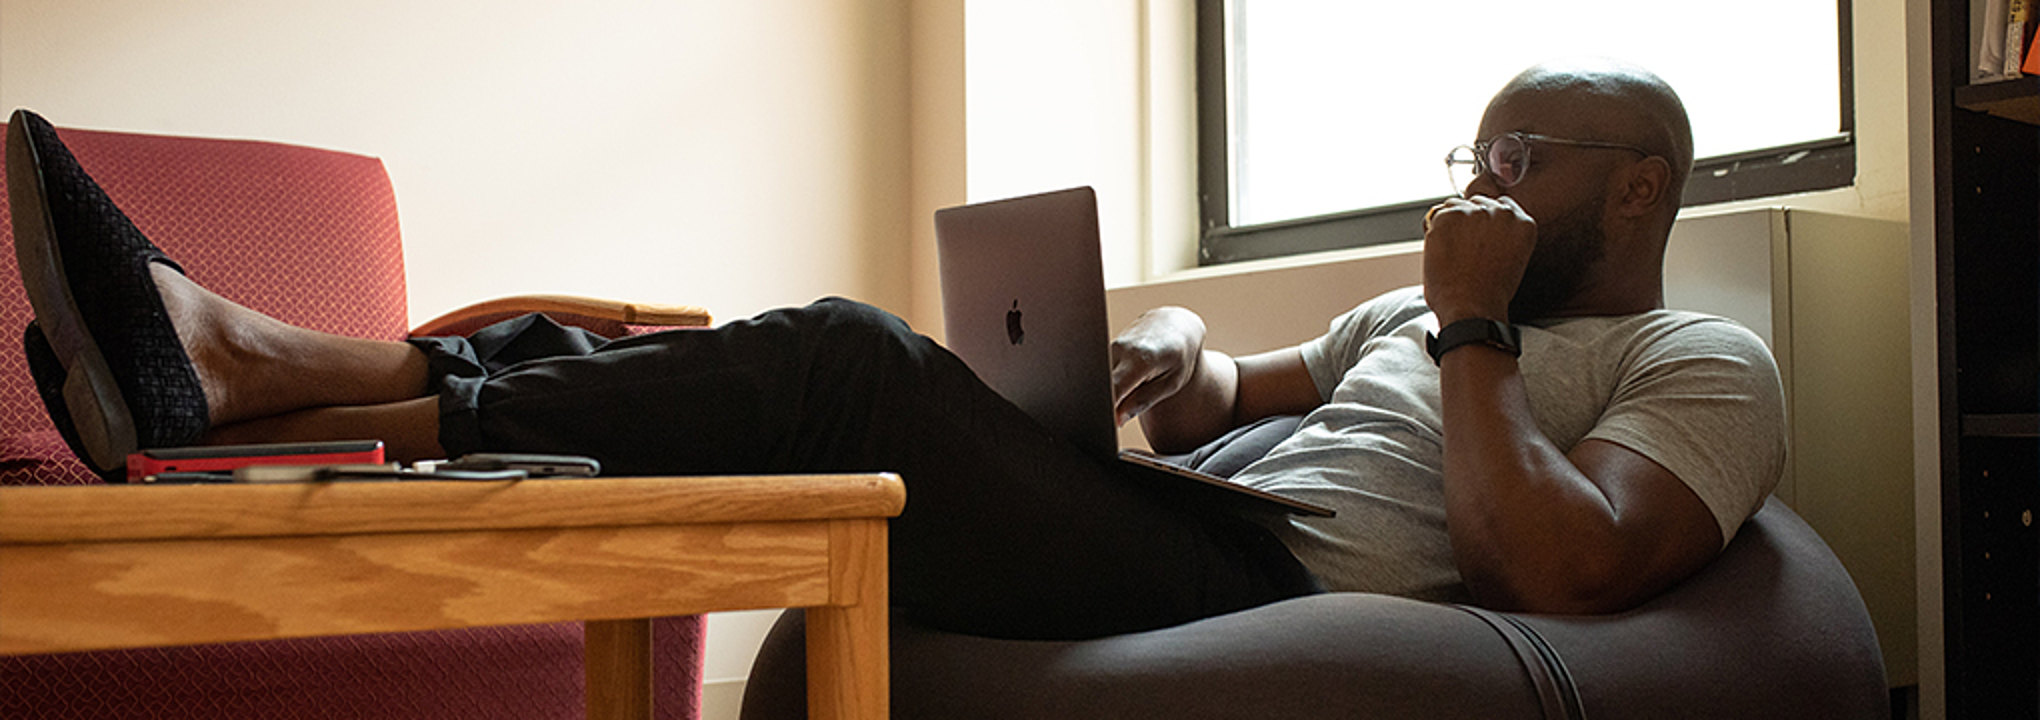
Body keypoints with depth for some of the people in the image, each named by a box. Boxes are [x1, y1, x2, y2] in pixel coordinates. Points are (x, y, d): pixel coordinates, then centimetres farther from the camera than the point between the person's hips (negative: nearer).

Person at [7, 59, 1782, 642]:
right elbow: (1220, 389, 30)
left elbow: (1564, 570, -12)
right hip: (1194, 545, 8)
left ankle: (249, 382, -24)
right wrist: (1175, 351, 7)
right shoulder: (1410, 310, 31)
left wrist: (1474, 329, -6)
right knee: (834, 368, -8)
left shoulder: (1703, 367, 7)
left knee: (850, 361, -23)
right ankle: (235, 360, -14)